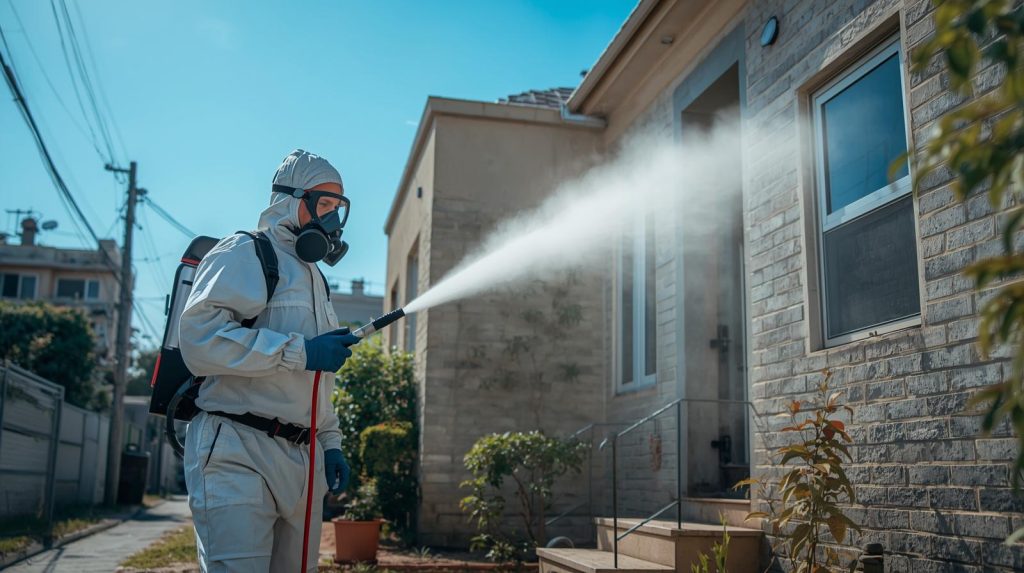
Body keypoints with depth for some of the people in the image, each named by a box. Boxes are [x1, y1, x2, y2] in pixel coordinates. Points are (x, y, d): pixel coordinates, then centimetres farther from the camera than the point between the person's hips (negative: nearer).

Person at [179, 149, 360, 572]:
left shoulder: (314, 278, 25)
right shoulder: (245, 255, -3)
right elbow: (200, 338, -19)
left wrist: (330, 443, 19)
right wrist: (301, 352, -18)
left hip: (300, 463, 8)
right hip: (238, 456, -8)